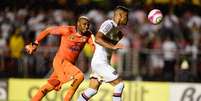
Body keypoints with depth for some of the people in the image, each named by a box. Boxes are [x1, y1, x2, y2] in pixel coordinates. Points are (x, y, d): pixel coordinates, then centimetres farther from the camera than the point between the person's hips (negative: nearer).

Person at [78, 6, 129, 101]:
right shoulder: (109, 24, -15)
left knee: (92, 91, 11)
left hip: (101, 63, 10)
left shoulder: (115, 28, 16)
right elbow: (97, 39, -29)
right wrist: (113, 46, -37)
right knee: (119, 84, -8)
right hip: (100, 63, -10)